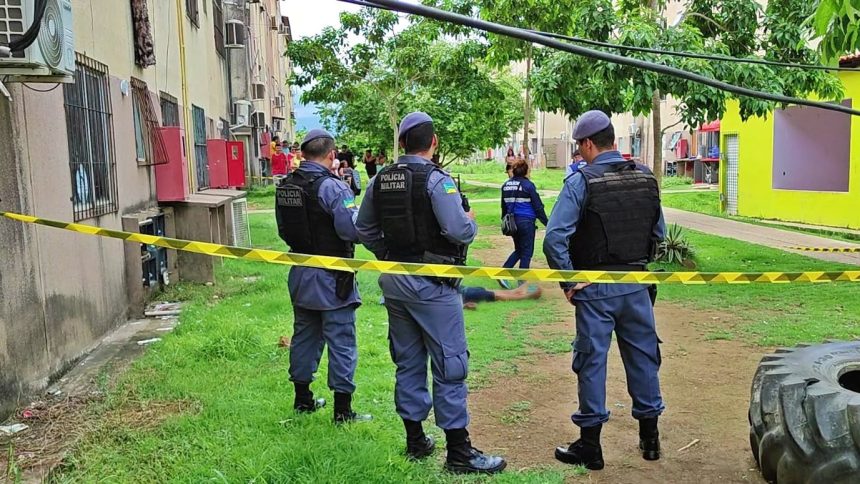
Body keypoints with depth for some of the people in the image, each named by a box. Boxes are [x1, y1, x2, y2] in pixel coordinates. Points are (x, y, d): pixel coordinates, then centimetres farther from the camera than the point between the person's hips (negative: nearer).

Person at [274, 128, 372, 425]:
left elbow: (283, 231, 12)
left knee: (304, 336, 18)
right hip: (331, 278, -7)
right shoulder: (332, 187, -19)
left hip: (300, 274, 7)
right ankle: (342, 410, 8)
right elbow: (353, 229, -24)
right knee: (341, 342, 2)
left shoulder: (285, 187, 3)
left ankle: (302, 400, 30)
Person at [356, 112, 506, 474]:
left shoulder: (380, 180, 5)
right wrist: (472, 223, -2)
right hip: (431, 284, -7)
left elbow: (364, 230, 11)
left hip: (394, 281, 7)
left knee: (408, 362, 15)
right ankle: (459, 452, 6)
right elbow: (459, 230, -23)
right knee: (449, 364, 0)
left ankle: (415, 441, 25)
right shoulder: (435, 179, -15)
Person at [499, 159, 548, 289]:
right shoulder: (528, 185, -11)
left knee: (518, 250, 21)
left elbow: (504, 206, 15)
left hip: (512, 222, 6)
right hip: (526, 221, -6)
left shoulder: (506, 185, 6)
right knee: (527, 252, 5)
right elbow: (538, 206, -8)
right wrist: (546, 223, -1)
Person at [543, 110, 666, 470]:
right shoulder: (646, 178, 4)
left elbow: (554, 238, -21)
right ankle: (649, 437, 28)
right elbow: (659, 233, 10)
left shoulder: (581, 181, -13)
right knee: (643, 357, 16)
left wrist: (569, 282, -12)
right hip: (637, 286, 5)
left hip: (596, 290, -5)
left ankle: (590, 447, 15)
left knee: (592, 362, 5)